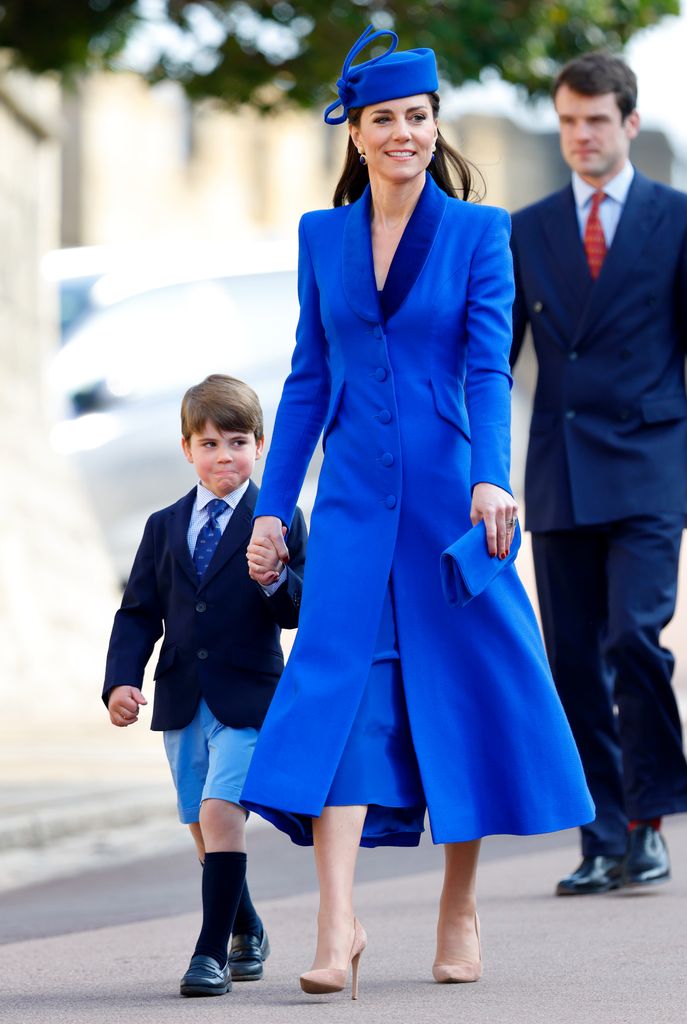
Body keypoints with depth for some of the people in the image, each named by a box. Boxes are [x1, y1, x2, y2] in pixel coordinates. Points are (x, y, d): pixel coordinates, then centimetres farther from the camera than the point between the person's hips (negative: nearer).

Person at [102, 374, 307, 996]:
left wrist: (276, 581, -27)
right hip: (182, 701, 5)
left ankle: (212, 952, -17)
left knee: (220, 811, -19)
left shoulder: (279, 522, -1)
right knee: (202, 826, 13)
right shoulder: (164, 527, 11)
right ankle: (246, 930, 36)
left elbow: (302, 611, -5)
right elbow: (138, 613, 9)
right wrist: (121, 682, -4)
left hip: (249, 696, -5)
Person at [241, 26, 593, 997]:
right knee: (337, 693, -10)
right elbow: (308, 378, 12)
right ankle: (338, 925, -15)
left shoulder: (477, 234, 0)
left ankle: (459, 913, 16)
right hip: (355, 501, 2)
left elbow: (488, 368, -9)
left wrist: (489, 479, -24)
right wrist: (273, 506, 8)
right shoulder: (323, 236, 9)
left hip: (449, 496, -2)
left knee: (466, 688, 3)